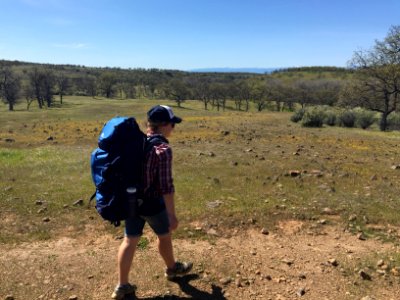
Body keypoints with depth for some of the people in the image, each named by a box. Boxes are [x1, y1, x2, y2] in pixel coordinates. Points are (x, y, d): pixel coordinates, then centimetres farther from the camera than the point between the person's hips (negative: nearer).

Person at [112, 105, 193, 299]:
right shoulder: (163, 149, -21)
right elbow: (166, 185, -23)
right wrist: (171, 214, -16)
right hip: (152, 203, -6)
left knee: (130, 240, 14)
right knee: (164, 236, 19)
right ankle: (172, 268, 43)